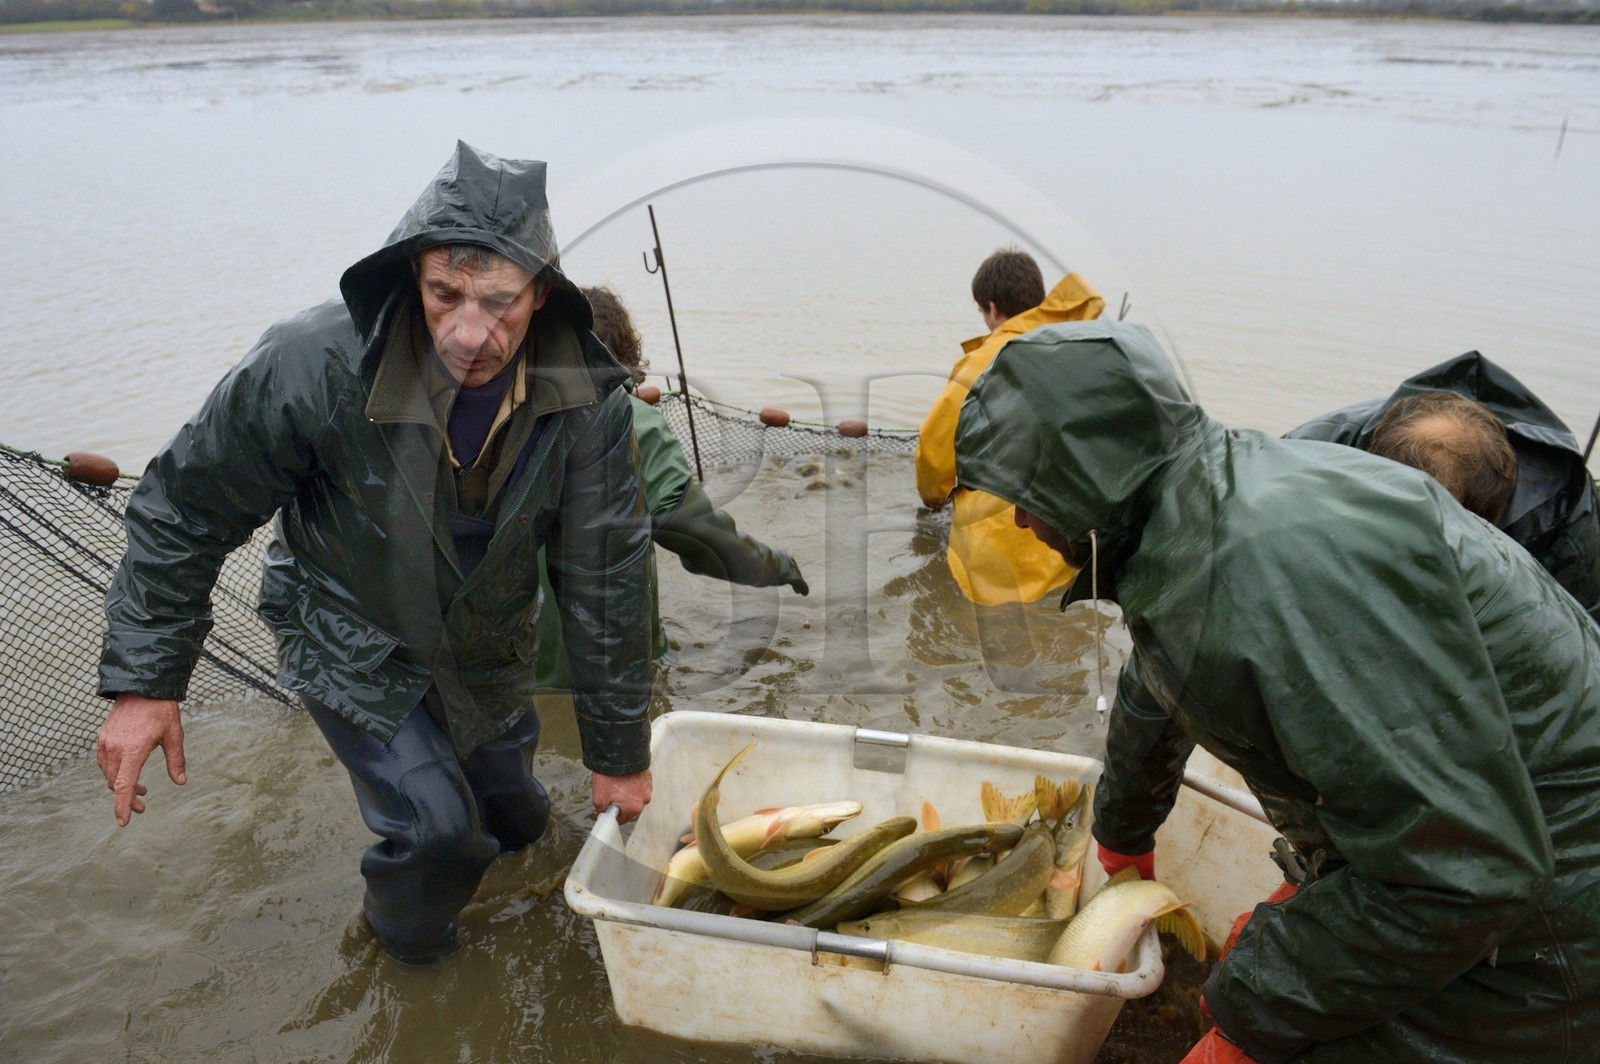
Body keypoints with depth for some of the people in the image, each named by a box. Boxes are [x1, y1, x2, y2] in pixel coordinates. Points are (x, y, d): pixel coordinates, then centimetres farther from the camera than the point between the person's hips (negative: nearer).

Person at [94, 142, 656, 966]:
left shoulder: (586, 398, -26)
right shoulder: (313, 364, -32)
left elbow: (605, 579, -17)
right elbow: (185, 510, -16)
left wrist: (619, 752, -10)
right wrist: (144, 683, -16)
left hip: (489, 649, 3)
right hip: (353, 644, -3)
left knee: (516, 820, 17)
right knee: (437, 825, -12)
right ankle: (406, 930, 26)